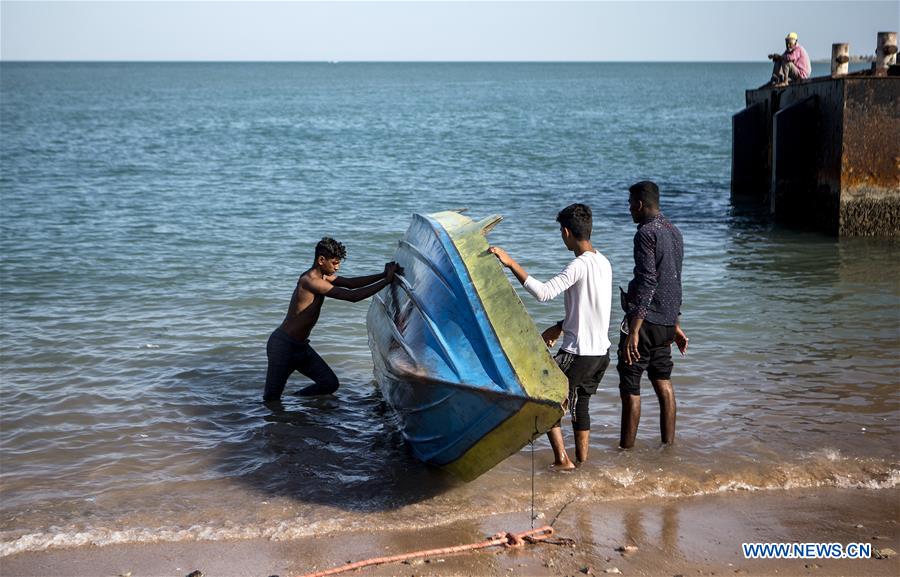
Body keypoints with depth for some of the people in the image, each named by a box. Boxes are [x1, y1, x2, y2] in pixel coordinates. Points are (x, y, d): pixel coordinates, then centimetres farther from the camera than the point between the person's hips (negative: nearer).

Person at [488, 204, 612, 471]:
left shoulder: (580, 265, -20)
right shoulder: (603, 262, 8)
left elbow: (543, 292, -31)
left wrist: (511, 263, -28)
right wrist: (560, 327, 19)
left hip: (578, 353, -8)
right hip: (601, 351, 8)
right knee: (580, 406, 20)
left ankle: (562, 460, 5)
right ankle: (582, 461, 25)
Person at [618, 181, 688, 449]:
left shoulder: (646, 233, -14)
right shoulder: (674, 232, 15)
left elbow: (647, 282, -22)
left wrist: (634, 331, -25)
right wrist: (675, 324, 27)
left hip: (645, 319, -9)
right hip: (666, 322, 9)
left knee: (629, 386, -2)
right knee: (663, 382, 15)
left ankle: (626, 449, 0)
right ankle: (668, 445, 18)